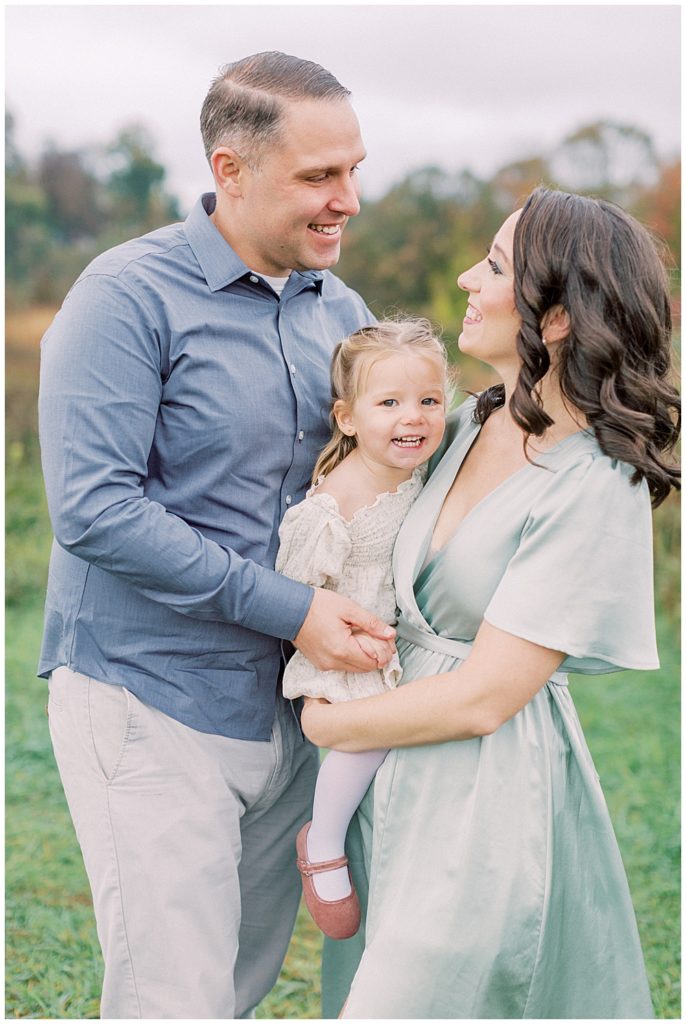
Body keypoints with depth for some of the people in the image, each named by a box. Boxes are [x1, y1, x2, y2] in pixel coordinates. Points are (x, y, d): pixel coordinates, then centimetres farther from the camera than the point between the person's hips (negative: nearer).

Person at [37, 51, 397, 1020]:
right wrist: (287, 606, -21)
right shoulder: (131, 296, -12)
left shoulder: (341, 311, 9)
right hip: (151, 702, -6)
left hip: (286, 707, 6)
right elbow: (93, 511, -20)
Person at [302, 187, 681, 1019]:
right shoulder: (474, 425, 4)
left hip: (486, 802, -7)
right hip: (394, 790, 7)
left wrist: (323, 725, -8)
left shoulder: (596, 488, -19)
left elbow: (482, 698, -19)